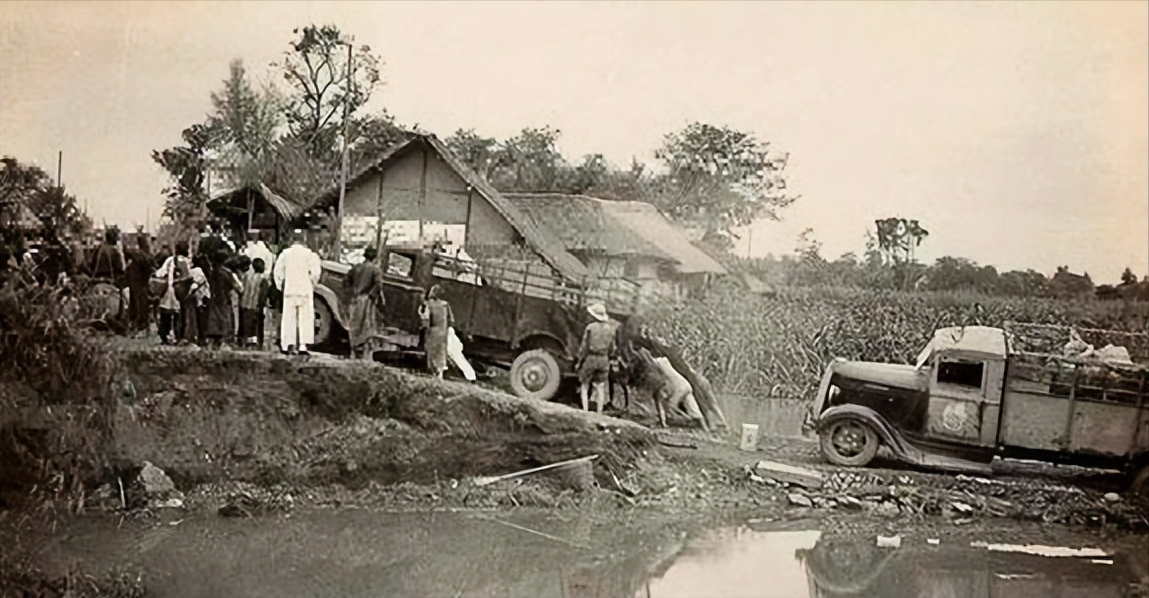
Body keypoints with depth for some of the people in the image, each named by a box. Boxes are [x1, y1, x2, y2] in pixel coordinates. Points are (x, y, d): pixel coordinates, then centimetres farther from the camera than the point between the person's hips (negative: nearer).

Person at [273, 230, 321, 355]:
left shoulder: (285, 254, 3)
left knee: (288, 318, 7)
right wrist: (312, 284, 7)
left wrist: (280, 286, 15)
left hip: (289, 290, 2)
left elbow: (278, 271, 4)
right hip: (305, 290, -2)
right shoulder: (309, 254, -4)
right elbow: (315, 271, -9)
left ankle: (287, 344, 2)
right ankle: (303, 344, -10)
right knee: (305, 318, 0)